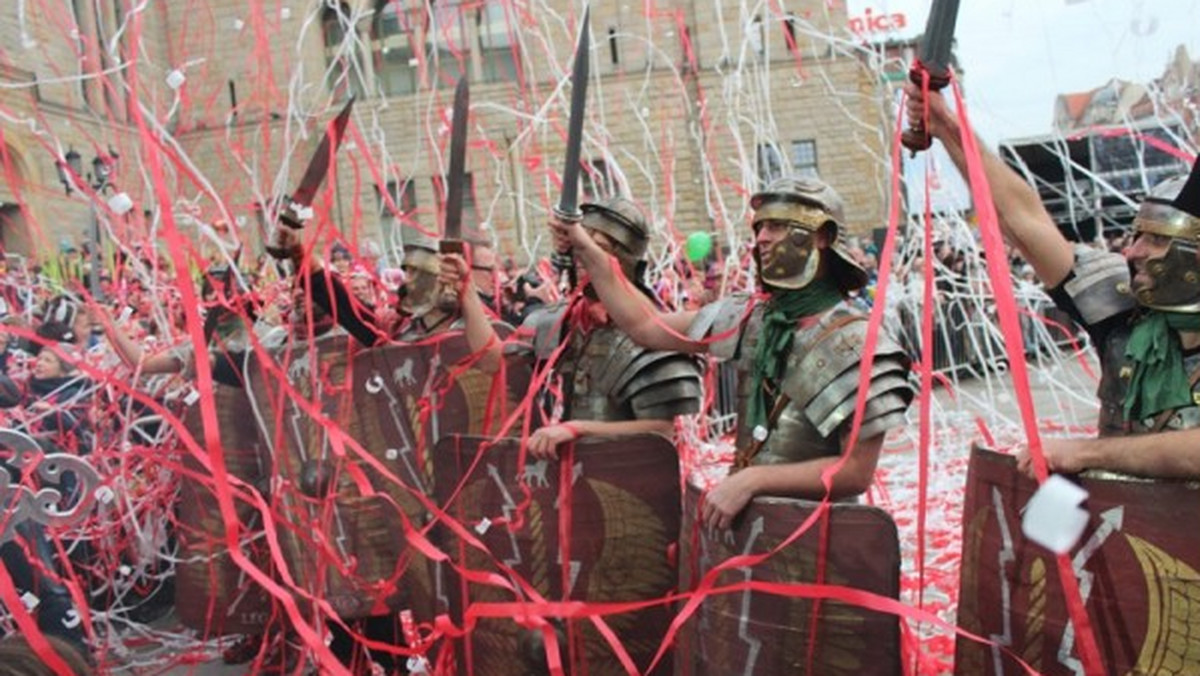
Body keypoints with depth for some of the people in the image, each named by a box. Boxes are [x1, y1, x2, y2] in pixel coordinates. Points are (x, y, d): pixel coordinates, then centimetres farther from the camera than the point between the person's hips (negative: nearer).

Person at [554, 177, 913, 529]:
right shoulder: (751, 317, 1)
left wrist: (752, 479, -24)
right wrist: (588, 250, 2)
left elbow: (857, 471, -18)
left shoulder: (851, 342, -16)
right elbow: (646, 326, 5)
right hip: (748, 516, 5)